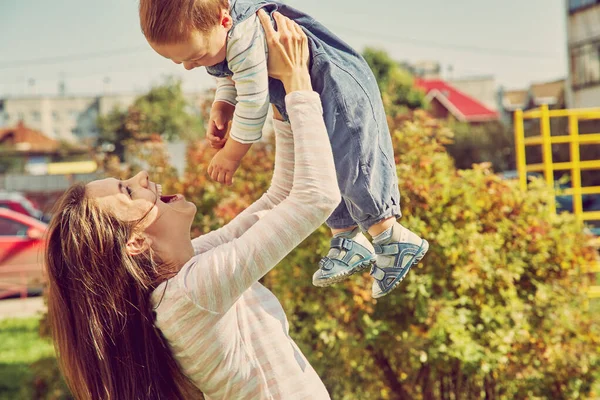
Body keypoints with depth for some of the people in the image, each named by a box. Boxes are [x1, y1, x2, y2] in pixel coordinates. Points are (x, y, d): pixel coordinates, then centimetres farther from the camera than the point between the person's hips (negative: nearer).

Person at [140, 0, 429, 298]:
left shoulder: (244, 37, -38)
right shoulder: (205, 29, -7)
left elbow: (253, 102, -30)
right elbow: (231, 77, 12)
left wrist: (231, 154, -17)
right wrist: (220, 109, -7)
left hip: (338, 90, -10)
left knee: (352, 168, -12)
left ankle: (392, 239, 1)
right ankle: (348, 240, 26)